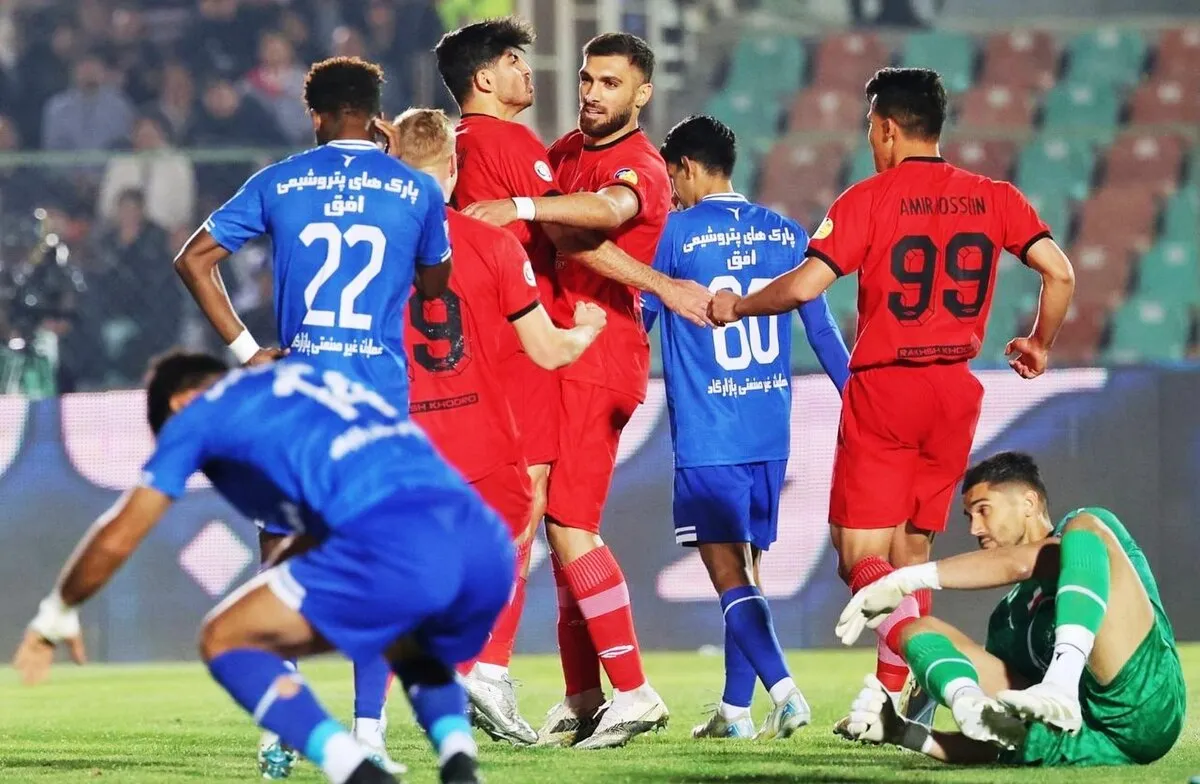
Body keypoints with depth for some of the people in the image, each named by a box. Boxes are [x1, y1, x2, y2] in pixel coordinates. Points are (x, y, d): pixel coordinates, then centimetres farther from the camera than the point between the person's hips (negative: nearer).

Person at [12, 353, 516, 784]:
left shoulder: (199, 412, 19)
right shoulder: (306, 379, 37)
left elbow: (118, 538, 23)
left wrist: (57, 614, 39)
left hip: (395, 549, -7)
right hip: (489, 544, 7)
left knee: (225, 642, 9)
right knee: (416, 654, 38)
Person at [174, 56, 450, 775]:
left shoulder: (277, 185, 5)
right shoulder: (418, 190, 4)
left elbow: (194, 259, 5)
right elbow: (435, 283, 19)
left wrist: (245, 348, 5)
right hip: (382, 399, 0)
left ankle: (278, 734, 0)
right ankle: (369, 736, -3)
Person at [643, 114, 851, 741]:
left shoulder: (680, 232, -4)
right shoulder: (786, 235, 9)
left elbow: (635, 320, 5)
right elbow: (823, 332, 11)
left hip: (706, 436, -5)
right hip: (770, 434, 5)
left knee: (729, 576, -7)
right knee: (745, 571, 13)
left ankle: (784, 689, -24)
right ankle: (734, 709, 15)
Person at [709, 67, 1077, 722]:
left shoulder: (869, 199, -7)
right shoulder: (993, 199, 5)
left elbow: (804, 286, -14)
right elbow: (1060, 274, -1)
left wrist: (735, 307, 3)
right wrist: (1039, 346, 17)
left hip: (883, 387, -5)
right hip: (956, 390, 5)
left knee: (861, 557, -4)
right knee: (913, 553, 15)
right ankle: (891, 700, 13)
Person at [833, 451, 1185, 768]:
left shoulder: (1090, 530, 17)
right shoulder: (1008, 617, 31)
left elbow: (1022, 561, -6)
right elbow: (995, 746, 23)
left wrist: (907, 580, -5)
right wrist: (906, 735, 9)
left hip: (1143, 698, -5)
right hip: (1079, 742, 6)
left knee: (1084, 528, -14)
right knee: (919, 629, 4)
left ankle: (1060, 688, -36)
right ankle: (972, 709, -34)